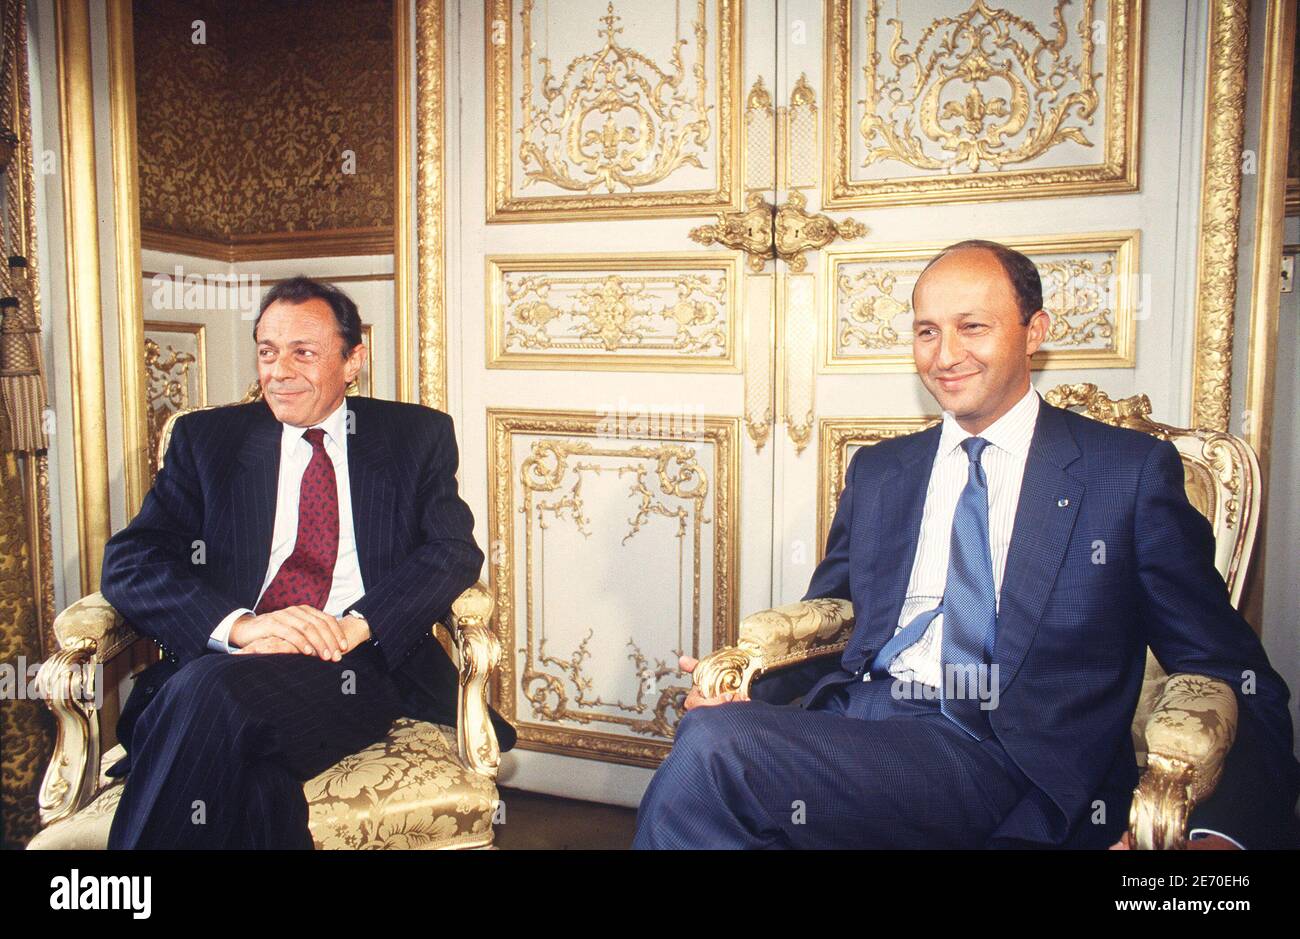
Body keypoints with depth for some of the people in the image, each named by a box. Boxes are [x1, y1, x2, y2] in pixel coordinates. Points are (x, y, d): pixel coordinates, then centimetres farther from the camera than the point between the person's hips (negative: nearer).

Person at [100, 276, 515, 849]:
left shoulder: (418, 436, 14)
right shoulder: (206, 437, 16)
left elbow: (455, 550, 1)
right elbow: (129, 561, 4)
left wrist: (354, 626, -18)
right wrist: (239, 624, -16)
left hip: (365, 666, -1)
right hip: (226, 660, 1)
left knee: (211, 691, -32)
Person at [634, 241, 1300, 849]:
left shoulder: (1132, 472, 5)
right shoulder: (876, 471, 18)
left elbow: (1234, 681, 3)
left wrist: (1224, 832, -17)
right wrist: (750, 689, -1)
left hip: (1007, 762, -4)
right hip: (850, 728, 5)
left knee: (712, 750, -29)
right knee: (712, 732, -31)